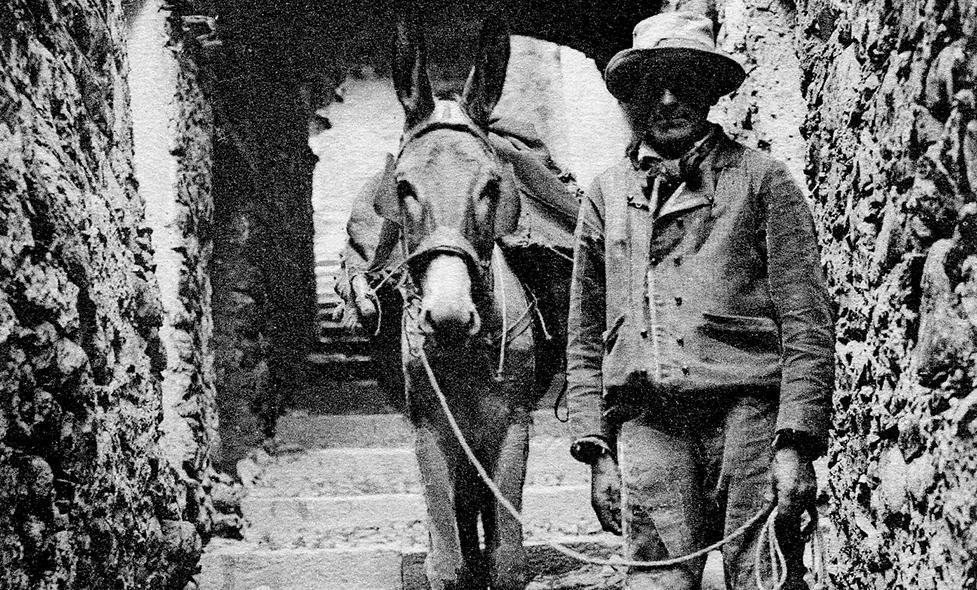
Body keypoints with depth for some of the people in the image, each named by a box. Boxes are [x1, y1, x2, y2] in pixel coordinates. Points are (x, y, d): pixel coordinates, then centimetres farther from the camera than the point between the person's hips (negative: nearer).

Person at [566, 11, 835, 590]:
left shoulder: (762, 179, 6)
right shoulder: (607, 195, 16)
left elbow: (808, 325, 0)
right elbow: (584, 338, 18)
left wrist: (796, 444, -9)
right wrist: (596, 449, 8)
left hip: (747, 412, -2)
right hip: (646, 426, 3)